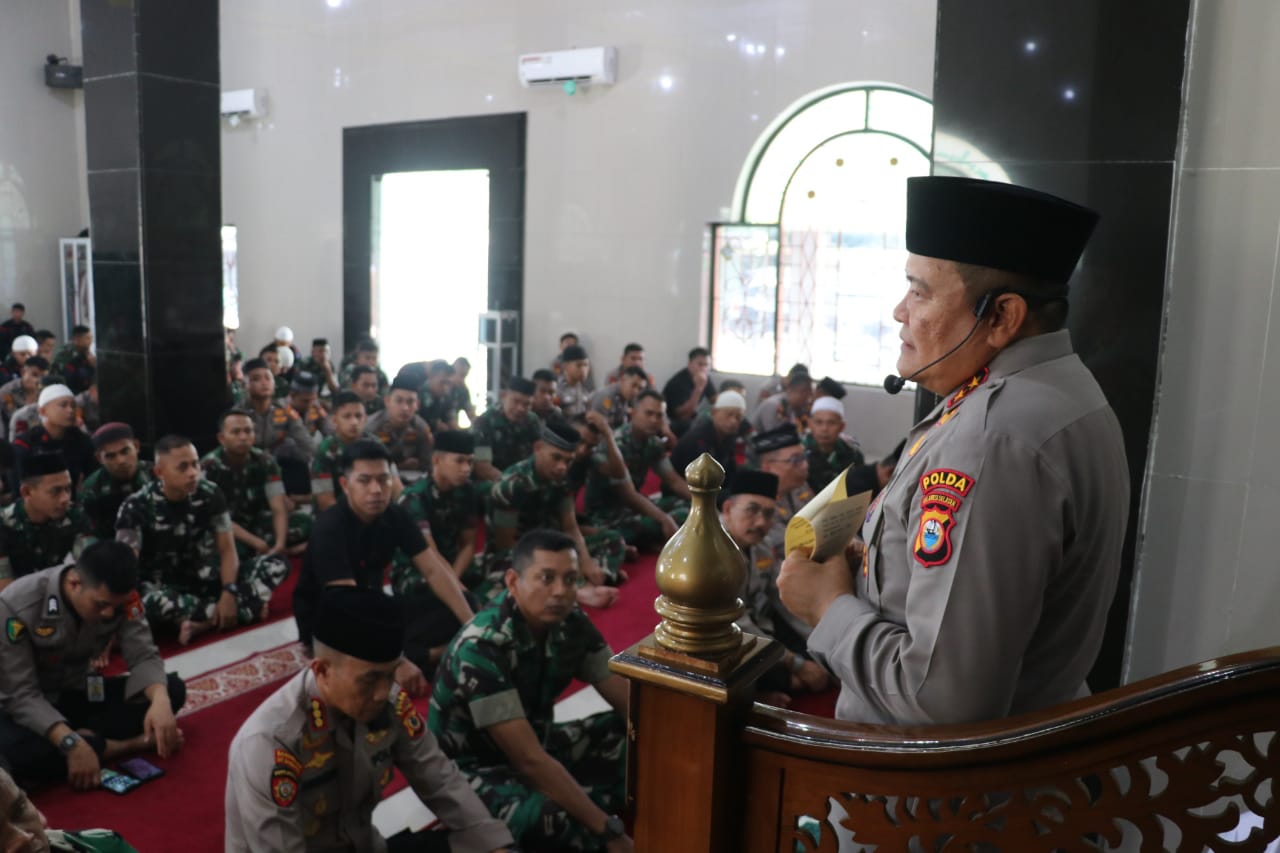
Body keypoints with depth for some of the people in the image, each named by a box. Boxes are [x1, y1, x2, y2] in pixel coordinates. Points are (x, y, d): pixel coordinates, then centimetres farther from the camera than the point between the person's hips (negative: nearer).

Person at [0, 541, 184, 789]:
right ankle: (126, 744, -21)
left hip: (78, 692, 4)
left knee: (172, 689, -14)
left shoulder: (119, 597, -17)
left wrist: (160, 700, -39)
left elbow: (143, 657, -17)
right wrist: (72, 743, -40)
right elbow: (21, 695, -28)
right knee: (22, 753, -39)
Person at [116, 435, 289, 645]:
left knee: (277, 566, -16)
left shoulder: (210, 494, -8)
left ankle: (204, 623, -29)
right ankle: (246, 608, -25)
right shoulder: (136, 507, -16)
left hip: (206, 581, 3)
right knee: (151, 603, -41)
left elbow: (227, 550, -8)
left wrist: (229, 594, -24)